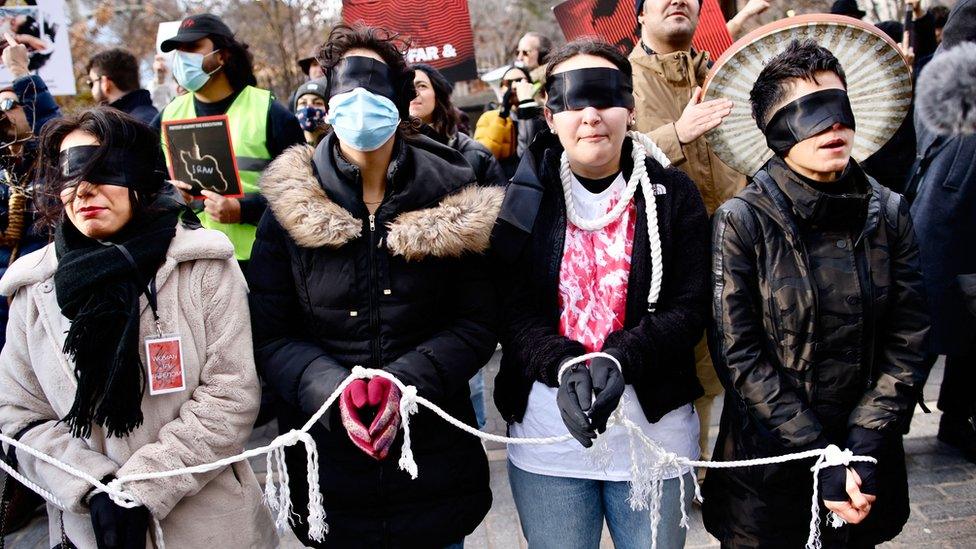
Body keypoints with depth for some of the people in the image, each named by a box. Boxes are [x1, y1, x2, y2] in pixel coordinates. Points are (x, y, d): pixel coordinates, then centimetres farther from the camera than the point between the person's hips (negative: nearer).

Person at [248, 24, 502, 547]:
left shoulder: (450, 197, -3)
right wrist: (332, 390, -22)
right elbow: (271, 334, -3)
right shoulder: (290, 206, -3)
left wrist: (405, 382, -20)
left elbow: (476, 321, -4)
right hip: (326, 455, 0)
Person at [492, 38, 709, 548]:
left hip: (655, 428, 0)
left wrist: (619, 359, -22)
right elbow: (510, 307, -5)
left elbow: (689, 306, -5)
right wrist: (564, 366, -22)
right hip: (546, 436, 0)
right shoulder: (525, 194, 0)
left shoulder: (673, 193, -1)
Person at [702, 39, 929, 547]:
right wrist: (820, 457, -17)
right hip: (767, 470, -3)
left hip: (864, 471, 3)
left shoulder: (887, 214, -1)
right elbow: (739, 354, -13)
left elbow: (907, 341, -2)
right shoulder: (742, 222, -11)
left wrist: (862, 445, -13)